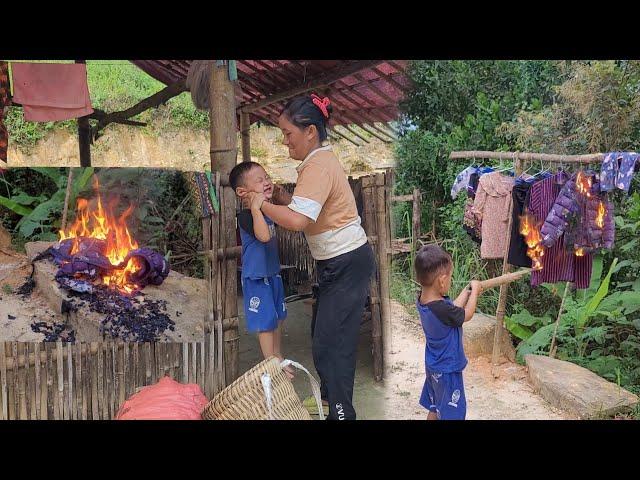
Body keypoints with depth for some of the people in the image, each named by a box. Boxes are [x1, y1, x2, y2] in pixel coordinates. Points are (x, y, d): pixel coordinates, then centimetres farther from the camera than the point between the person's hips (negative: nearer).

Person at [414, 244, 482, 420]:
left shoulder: (423, 300, -8)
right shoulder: (442, 309, -34)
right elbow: (467, 315, -14)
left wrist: (468, 291, 6)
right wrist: (474, 291, -2)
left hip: (433, 366, 8)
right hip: (447, 370, -8)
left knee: (434, 410, 22)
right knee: (452, 414, 6)